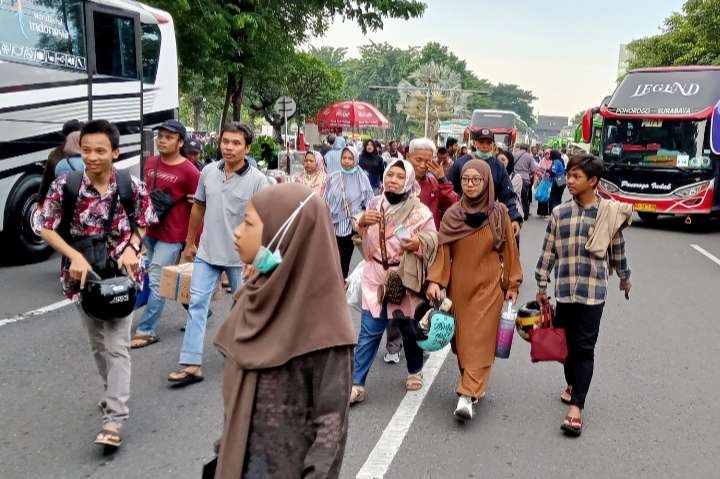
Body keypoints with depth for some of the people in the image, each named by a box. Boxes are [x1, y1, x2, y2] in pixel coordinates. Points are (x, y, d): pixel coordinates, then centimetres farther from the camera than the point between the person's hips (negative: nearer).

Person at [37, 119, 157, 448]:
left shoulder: (132, 186, -10)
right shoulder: (64, 186, -11)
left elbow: (143, 222, 4)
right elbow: (46, 229, -4)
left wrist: (132, 247, -15)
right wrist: (74, 256, -18)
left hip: (120, 274, -2)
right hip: (83, 274, 2)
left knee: (117, 346, -7)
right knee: (98, 343, 17)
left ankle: (114, 420, -4)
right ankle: (115, 394, 40)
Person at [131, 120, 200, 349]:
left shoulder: (189, 171, -12)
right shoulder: (150, 163, 7)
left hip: (171, 236, -7)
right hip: (149, 232, 7)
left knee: (157, 283, -3)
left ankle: (146, 330, 6)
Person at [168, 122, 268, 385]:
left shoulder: (257, 180, -13)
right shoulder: (208, 171, -1)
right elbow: (198, 208, 11)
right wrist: (190, 242, 14)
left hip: (240, 256, -3)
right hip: (207, 253, 3)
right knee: (197, 303, -1)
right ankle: (191, 364, 3)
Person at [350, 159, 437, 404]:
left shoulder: (419, 210, -8)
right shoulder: (375, 203, 4)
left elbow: (433, 238, -9)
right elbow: (360, 238, 9)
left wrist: (419, 242, -31)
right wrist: (362, 222, -13)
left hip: (406, 279, -2)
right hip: (375, 277, 2)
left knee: (409, 329, 14)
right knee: (369, 332, 0)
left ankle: (414, 371, 39)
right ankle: (356, 384, 7)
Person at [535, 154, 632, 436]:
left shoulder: (609, 213, -2)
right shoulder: (560, 213, 2)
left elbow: (618, 249, 10)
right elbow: (548, 250, 6)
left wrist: (624, 278, 21)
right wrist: (541, 286, 7)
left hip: (592, 291, -3)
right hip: (564, 289, 3)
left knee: (584, 348, -4)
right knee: (566, 342, 14)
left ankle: (576, 406, -3)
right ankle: (572, 383, 39)